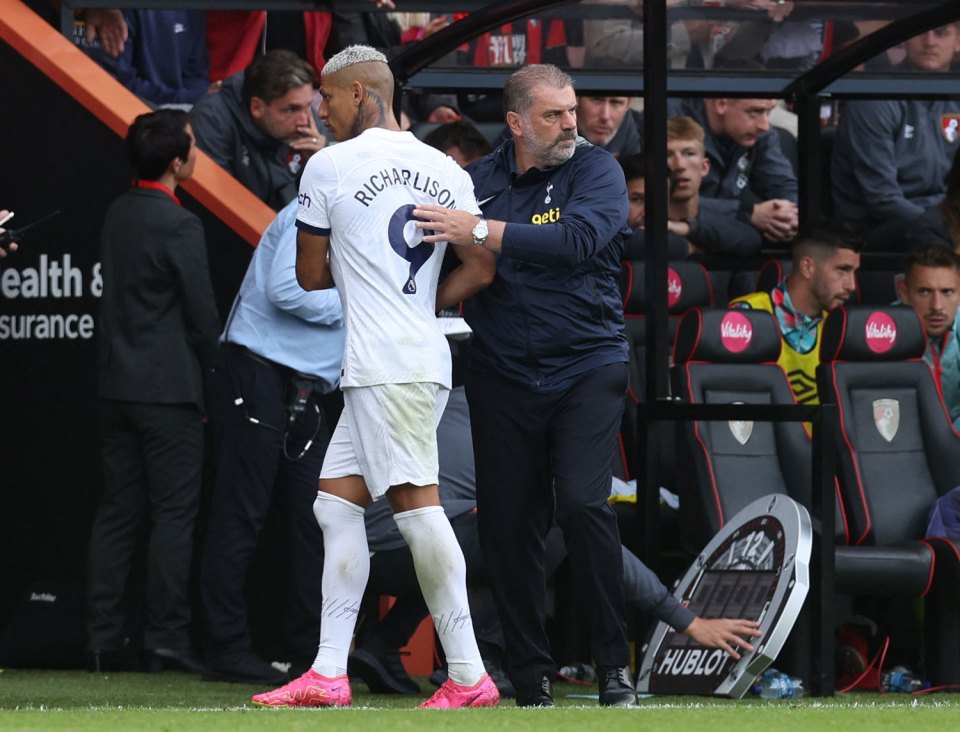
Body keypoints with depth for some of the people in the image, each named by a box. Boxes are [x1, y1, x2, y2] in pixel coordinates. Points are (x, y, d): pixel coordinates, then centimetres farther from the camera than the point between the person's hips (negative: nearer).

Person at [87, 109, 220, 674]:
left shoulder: (118, 215, 10)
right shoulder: (178, 225, -14)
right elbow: (202, 312, -12)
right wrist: (216, 375, 1)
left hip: (118, 386, 7)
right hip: (169, 388, -7)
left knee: (118, 514, 9)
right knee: (174, 514, -3)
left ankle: (105, 638, 8)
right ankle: (167, 637, -5)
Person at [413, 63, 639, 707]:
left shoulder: (596, 171, -2)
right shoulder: (477, 181, 7)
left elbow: (579, 239, -21)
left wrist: (484, 233, -25)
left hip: (587, 369, -3)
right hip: (503, 376, 3)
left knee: (583, 504, -18)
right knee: (508, 525, 2)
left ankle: (615, 663, -8)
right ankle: (532, 676, 13)